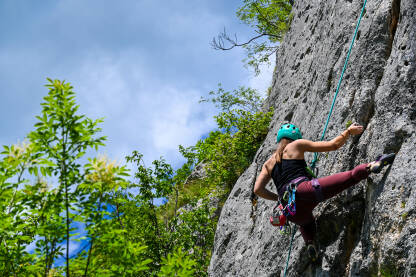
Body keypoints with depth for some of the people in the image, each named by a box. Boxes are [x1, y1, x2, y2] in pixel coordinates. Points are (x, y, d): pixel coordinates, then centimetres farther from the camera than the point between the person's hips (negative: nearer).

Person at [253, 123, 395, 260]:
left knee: (306, 223, 38)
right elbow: (332, 145, 13)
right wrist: (349, 131, 27)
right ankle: (372, 166, -33)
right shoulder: (297, 145, 14)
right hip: (303, 190, -5)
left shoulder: (268, 164, 26)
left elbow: (258, 189, 14)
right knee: (350, 176, -9)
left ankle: (309, 242, 12)